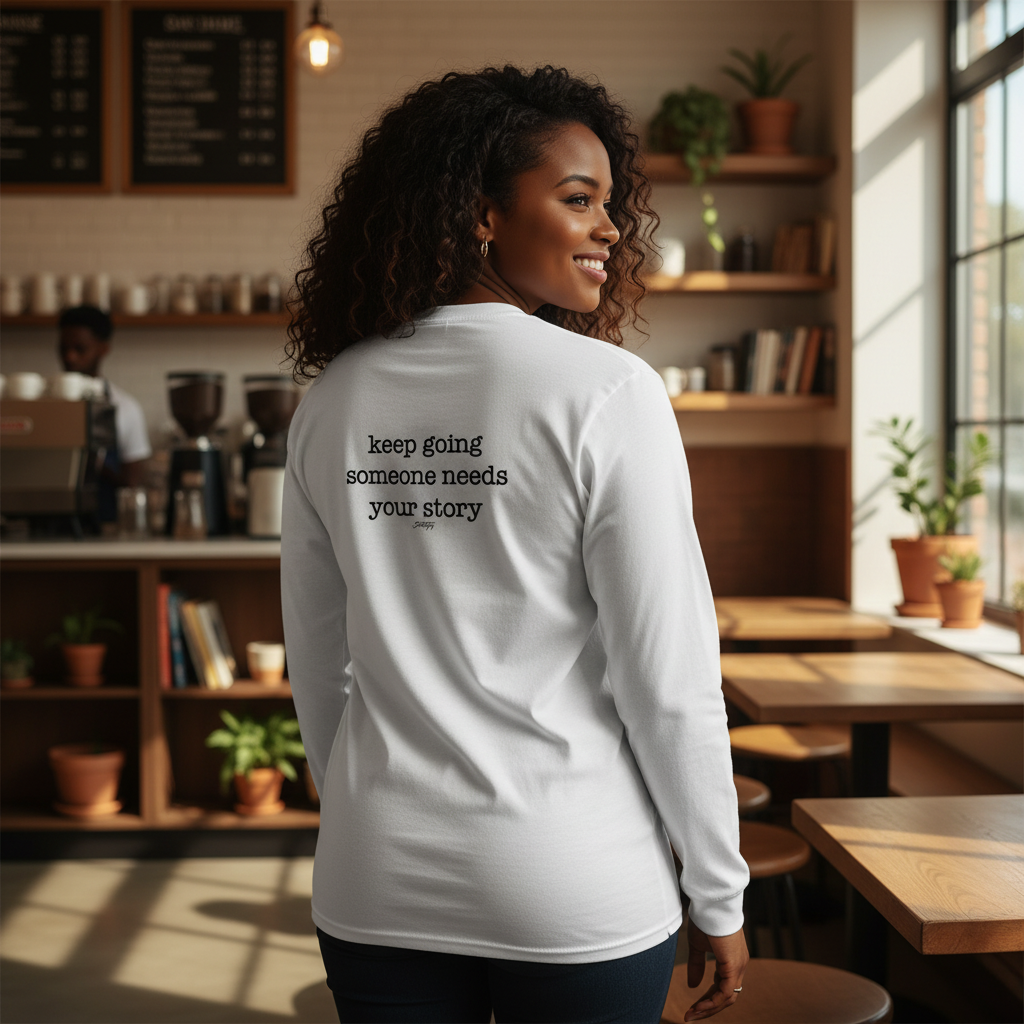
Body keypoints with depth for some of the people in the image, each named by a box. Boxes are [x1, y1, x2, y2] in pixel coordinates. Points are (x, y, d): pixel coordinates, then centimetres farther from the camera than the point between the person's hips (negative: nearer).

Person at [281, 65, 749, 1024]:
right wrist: (719, 898, -2)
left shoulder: (333, 401, 0)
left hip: (379, 892, 4)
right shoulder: (605, 393, -15)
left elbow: (318, 667, 7)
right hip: (575, 891, -4)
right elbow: (669, 680, -14)